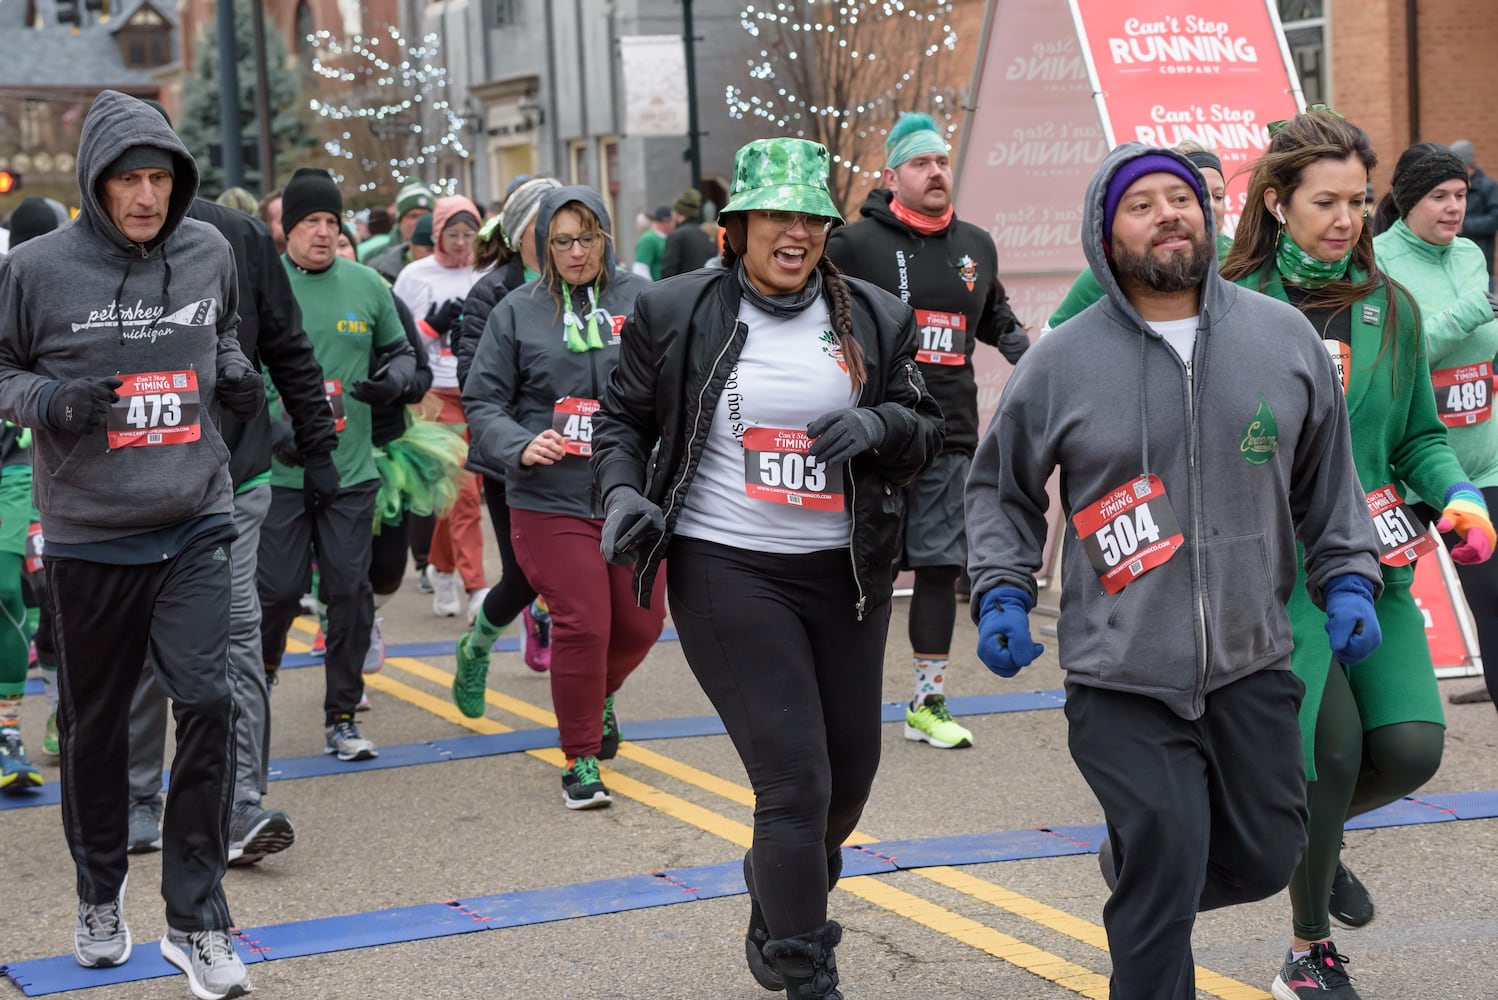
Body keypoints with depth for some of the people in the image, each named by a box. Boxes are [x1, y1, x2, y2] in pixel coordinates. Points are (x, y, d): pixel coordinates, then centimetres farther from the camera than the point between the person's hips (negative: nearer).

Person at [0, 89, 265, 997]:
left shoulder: (210, 252, 3)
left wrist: (234, 372, 3)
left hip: (196, 523, 1)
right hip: (88, 536, -1)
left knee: (208, 701, -11)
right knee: (96, 723, 12)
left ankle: (197, 920, -1)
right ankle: (101, 895, 34)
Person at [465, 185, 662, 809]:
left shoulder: (642, 299, 2)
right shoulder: (518, 311, 0)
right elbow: (482, 402, 3)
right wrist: (520, 447, -14)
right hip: (550, 499, -2)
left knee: (640, 623, 9)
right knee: (582, 623, -7)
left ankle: (601, 694, 44)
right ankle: (581, 760, 11)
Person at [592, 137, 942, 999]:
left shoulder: (874, 318, 6)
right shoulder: (676, 312, -1)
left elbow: (927, 432, 9)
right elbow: (624, 418, 9)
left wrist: (878, 424, -13)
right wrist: (622, 491, -9)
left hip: (846, 573, 5)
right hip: (726, 572, -4)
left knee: (850, 776, 16)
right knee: (796, 781, -12)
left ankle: (778, 917, 45)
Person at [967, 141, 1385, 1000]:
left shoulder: (1286, 339, 3)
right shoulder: (1060, 362, -3)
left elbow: (1328, 479, 15)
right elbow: (1002, 490, 9)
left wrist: (1348, 581, 5)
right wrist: (1002, 597, -4)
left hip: (1252, 664, 4)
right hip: (1121, 678, -3)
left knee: (1266, 858, 13)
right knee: (1163, 876, -5)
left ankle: (1132, 873, 42)